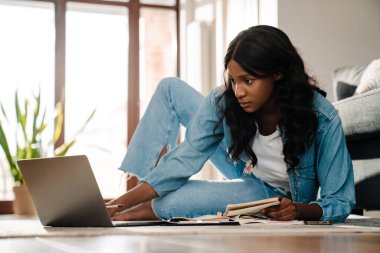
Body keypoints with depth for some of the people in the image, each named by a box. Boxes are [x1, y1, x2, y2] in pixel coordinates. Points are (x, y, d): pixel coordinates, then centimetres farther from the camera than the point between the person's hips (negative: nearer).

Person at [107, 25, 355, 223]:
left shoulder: (322, 119, -33)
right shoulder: (224, 100, -25)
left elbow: (341, 202, -24)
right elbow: (184, 160, -28)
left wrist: (298, 209, -45)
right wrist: (121, 202, -38)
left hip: (277, 195, -4)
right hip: (244, 170, 5)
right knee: (171, 88, -8)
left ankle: (136, 213, -4)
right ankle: (136, 180, -7)